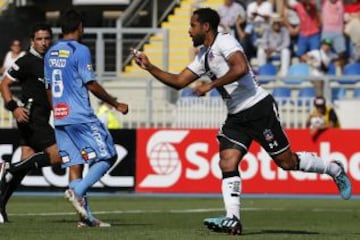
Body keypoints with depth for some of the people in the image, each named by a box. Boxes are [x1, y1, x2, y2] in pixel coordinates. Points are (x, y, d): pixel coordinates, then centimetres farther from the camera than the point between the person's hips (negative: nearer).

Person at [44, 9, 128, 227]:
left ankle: (85, 216, 2)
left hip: (59, 117, 8)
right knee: (107, 156, -1)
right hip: (81, 117, -8)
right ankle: (77, 191, -19)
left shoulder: (51, 53, 13)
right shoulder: (80, 50, -10)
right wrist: (116, 104, -2)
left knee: (75, 164, 6)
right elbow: (91, 84, -12)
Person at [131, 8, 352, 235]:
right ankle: (233, 220, -12)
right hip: (236, 116, 9)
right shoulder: (203, 55, 16)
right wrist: (149, 67, 13)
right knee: (227, 164, -8)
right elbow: (178, 81, 20)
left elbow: (240, 68, -28)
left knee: (286, 161, -4)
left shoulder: (224, 41, -12)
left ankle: (334, 169, 17)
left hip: (259, 107, -9)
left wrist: (210, 85, -22)